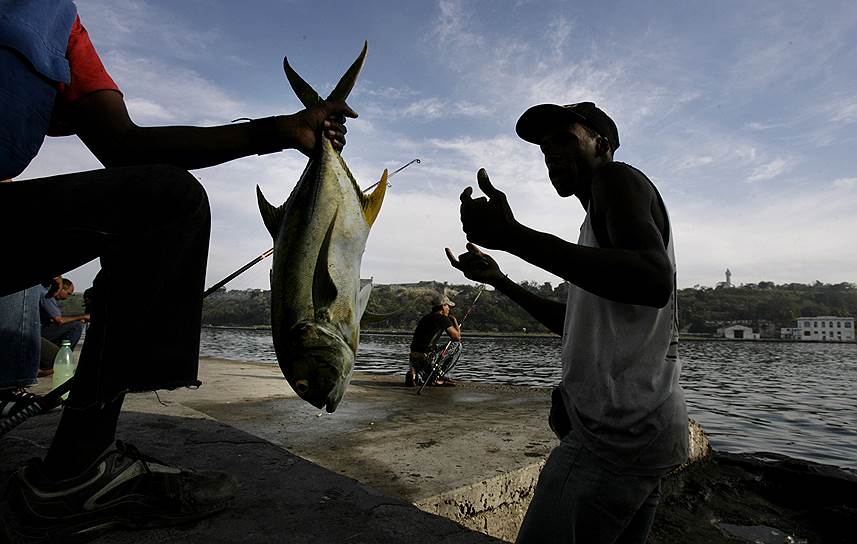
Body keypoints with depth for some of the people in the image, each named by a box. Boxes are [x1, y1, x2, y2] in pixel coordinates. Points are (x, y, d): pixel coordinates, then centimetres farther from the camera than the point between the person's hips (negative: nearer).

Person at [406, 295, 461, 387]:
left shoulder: (425, 318, 18)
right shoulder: (443, 318, -5)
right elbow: (457, 338, 0)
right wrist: (454, 320, 16)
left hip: (413, 357, 8)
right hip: (426, 357, -8)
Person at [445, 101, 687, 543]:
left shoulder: (618, 179, -5)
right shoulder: (600, 224, 24)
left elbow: (655, 281, -26)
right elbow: (577, 323, 27)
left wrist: (511, 235, -31)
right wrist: (500, 280, 22)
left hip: (617, 430, -11)